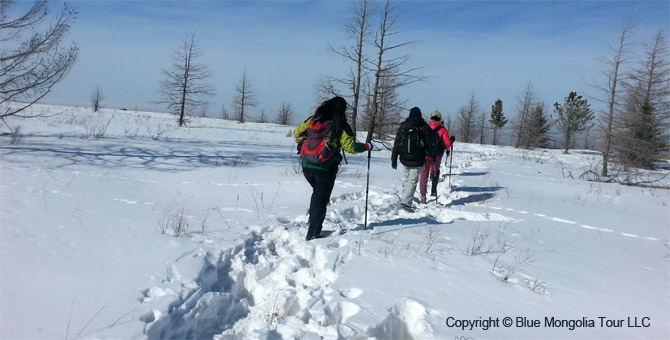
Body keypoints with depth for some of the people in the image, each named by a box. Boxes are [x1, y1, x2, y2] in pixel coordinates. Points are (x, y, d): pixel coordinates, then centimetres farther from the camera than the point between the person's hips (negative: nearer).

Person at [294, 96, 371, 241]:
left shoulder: (313, 120, 5)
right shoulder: (341, 126, -7)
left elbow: (297, 132, 13)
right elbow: (350, 147, -9)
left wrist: (303, 143, 30)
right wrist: (367, 146, 5)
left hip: (307, 165, 4)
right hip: (325, 169, -4)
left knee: (317, 192, 27)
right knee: (321, 200, 6)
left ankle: (313, 221, 25)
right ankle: (313, 234, 8)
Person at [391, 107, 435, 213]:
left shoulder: (402, 126, 5)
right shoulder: (424, 126, -4)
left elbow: (396, 143, 6)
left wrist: (394, 159, 11)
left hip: (404, 159, 4)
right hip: (417, 160, -4)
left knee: (406, 178, 21)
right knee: (413, 180, -3)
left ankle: (404, 198, 24)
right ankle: (406, 202, -13)